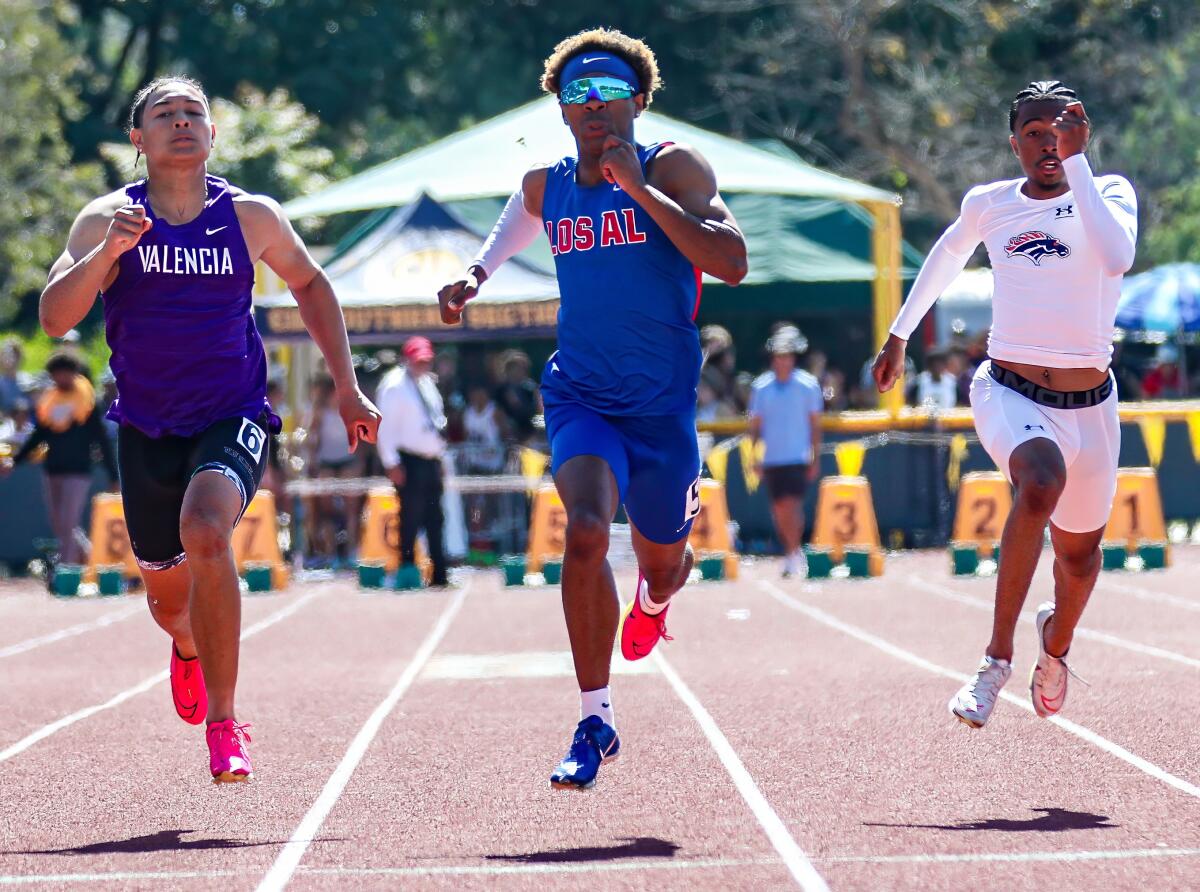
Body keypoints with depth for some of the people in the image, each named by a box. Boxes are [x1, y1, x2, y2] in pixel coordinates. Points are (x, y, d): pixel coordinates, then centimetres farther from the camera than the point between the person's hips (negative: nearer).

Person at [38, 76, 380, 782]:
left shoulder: (251, 217, -4)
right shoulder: (108, 219, -7)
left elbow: (310, 283, 15)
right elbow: (55, 318, -17)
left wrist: (347, 387, 12)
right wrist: (106, 253, -33)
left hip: (233, 419, -2)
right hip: (147, 427, 2)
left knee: (205, 529, -32)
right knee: (168, 597, 14)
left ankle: (223, 724, -24)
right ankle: (190, 650, 55)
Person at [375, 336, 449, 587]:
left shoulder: (428, 383, 15)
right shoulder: (395, 386, -9)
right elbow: (386, 427, -12)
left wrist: (440, 454, 17)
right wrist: (392, 463, -17)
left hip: (431, 460, 8)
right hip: (410, 461, -8)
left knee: (435, 519, 9)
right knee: (411, 519, -7)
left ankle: (439, 574, 13)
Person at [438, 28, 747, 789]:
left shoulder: (673, 169, -10)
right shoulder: (546, 187, 4)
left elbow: (733, 264, -24)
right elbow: (518, 223, 29)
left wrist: (638, 188, -25)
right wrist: (475, 277, 8)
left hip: (663, 404, -1)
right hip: (580, 397, 1)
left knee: (662, 563, 14)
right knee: (586, 531, -25)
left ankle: (652, 602, 57)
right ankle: (595, 724, -17)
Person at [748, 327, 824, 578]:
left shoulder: (808, 385, -1)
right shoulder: (761, 386, 5)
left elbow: (815, 424, 3)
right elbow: (755, 424, 10)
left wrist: (816, 458, -1)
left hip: (798, 458, -3)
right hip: (771, 459, 3)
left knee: (792, 505, -15)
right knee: (779, 510, 8)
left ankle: (794, 553, -10)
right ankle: (791, 554, 22)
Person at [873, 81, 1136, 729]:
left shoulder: (1110, 192, -4)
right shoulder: (988, 205, 4)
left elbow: (1116, 257, -27)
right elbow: (947, 255, 27)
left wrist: (1076, 159, -26)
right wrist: (899, 334, 33)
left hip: (1088, 404, 1)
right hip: (1008, 390, -1)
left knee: (1079, 550, 15)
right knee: (1042, 480, -34)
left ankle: (1056, 639, 52)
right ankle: (997, 656, -28)